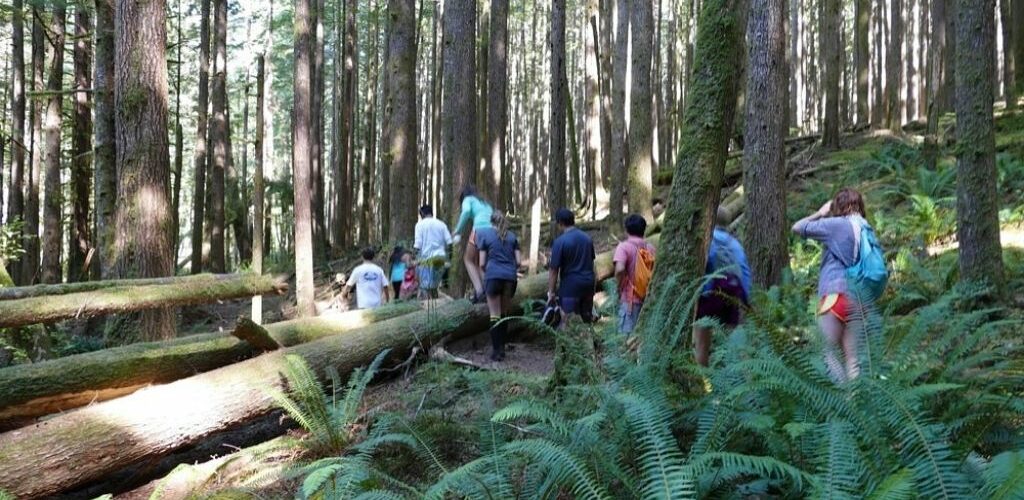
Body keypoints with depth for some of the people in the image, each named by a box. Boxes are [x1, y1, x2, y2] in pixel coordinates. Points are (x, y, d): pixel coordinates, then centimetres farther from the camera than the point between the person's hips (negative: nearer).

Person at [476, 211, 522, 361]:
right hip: (510, 278, 3)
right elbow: (519, 261, 8)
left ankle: (496, 351, -2)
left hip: (493, 276, -3)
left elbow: (482, 263, 3)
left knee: (495, 315, 0)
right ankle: (502, 348, 14)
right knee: (505, 314, 13)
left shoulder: (485, 234, 6)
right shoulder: (512, 236, 14)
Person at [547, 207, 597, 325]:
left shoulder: (560, 241, -14)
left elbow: (553, 269, -12)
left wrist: (551, 291, -5)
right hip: (588, 283, 6)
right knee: (587, 317, 18)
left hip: (570, 285, -6)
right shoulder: (587, 238, 6)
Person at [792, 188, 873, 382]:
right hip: (858, 299, 6)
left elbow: (797, 227, 0)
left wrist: (820, 213, 12)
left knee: (829, 352, -2)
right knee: (852, 357, 8)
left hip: (836, 295, -6)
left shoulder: (836, 225, -6)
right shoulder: (867, 228, 12)